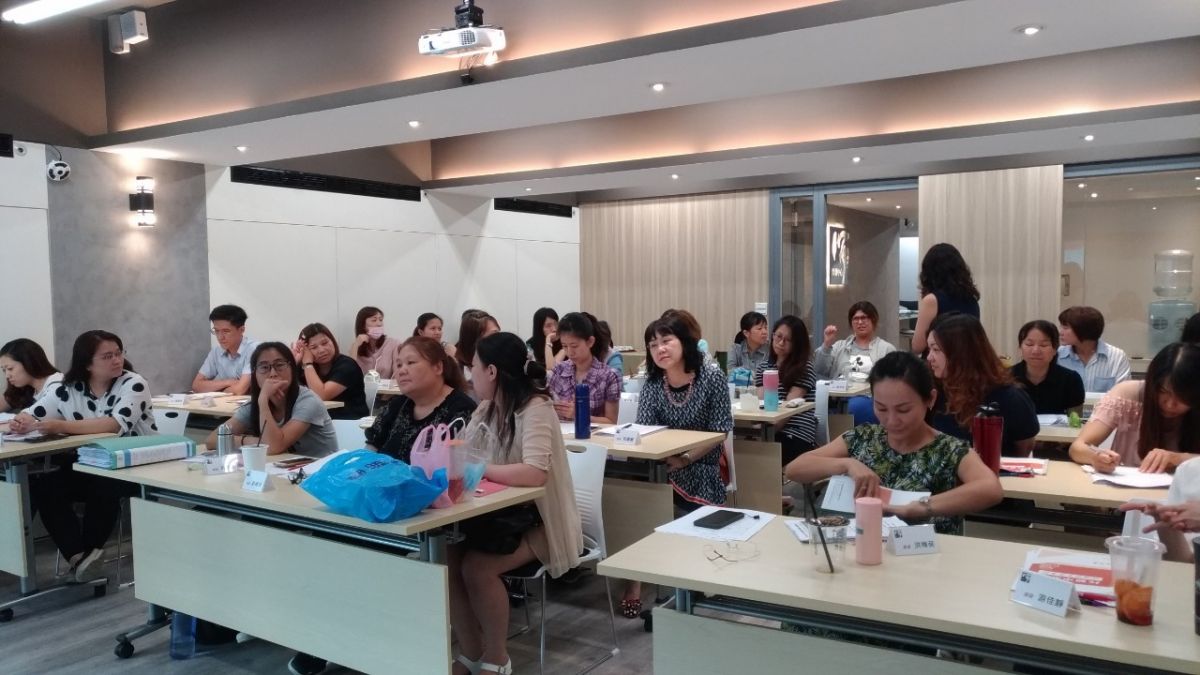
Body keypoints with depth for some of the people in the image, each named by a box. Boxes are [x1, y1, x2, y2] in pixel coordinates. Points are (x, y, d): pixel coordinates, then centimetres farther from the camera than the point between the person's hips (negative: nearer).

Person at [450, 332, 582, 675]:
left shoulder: (534, 408, -20)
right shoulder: (487, 408, 6)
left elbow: (535, 473, -34)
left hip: (539, 518, -7)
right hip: (500, 510, 7)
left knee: (476, 567, -24)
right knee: (444, 557, -14)